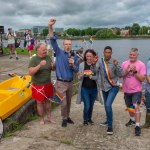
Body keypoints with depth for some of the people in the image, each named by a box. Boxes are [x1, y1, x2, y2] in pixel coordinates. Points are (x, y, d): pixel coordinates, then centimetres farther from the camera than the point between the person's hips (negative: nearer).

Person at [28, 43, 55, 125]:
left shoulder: (48, 57, 0)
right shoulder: (34, 59, -15)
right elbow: (30, 72, -24)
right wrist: (39, 65, -35)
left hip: (48, 84, 5)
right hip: (38, 85, -5)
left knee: (48, 100, 16)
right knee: (40, 102, 7)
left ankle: (49, 117, 31)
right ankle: (41, 119, 25)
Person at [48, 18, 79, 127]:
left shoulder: (74, 56, 4)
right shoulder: (59, 52, -6)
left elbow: (76, 70, 4)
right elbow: (53, 40, -20)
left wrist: (73, 65, -18)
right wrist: (50, 27, -32)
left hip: (70, 82, 4)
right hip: (61, 82, -4)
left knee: (69, 102, 17)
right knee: (63, 103, -1)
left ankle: (68, 117, 35)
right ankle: (64, 119, 20)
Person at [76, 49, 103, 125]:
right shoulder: (82, 65, -5)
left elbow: (97, 77, -7)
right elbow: (79, 78, -3)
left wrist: (92, 77, -28)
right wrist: (80, 76, -26)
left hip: (93, 88, 1)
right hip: (84, 88, -1)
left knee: (91, 105, 14)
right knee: (87, 106, -4)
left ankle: (89, 118, 37)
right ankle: (85, 120, 21)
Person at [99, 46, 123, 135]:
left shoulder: (114, 62, -14)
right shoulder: (100, 62, -4)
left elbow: (121, 75, -20)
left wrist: (116, 65, -31)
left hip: (113, 87, -5)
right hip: (104, 87, 5)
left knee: (108, 105, -19)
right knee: (106, 105, 19)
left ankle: (110, 126, -5)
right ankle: (108, 121, 42)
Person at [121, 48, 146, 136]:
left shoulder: (141, 64, -8)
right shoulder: (124, 63, 2)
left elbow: (142, 79, -11)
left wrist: (135, 71, -22)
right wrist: (126, 71, -17)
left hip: (136, 90, -4)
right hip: (126, 90, 5)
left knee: (136, 106, -16)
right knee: (129, 107, 19)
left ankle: (137, 126, -10)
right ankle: (132, 120, 42)